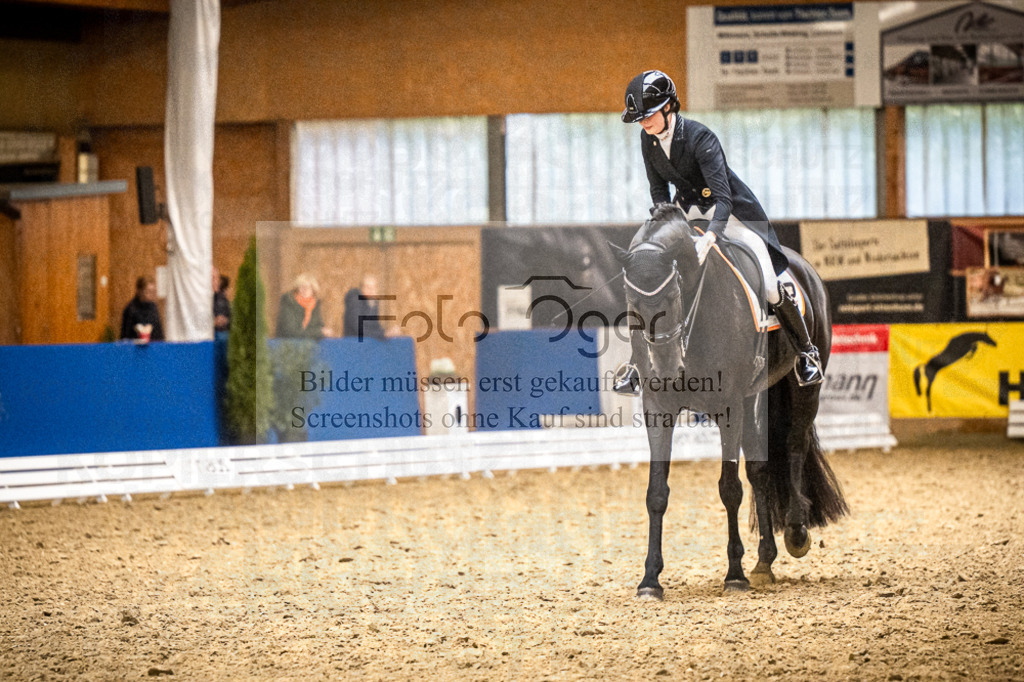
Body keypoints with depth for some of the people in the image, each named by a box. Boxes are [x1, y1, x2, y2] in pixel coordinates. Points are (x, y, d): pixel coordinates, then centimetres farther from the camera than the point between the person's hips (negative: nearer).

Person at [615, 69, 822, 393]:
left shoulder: (699, 137, -30)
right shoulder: (648, 139, -11)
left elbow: (722, 197, -37)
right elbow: (658, 189, 1)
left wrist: (710, 236, -52)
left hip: (731, 209, -6)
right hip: (687, 207, 6)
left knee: (769, 286, -9)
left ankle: (806, 351, 13)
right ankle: (638, 358, 1)